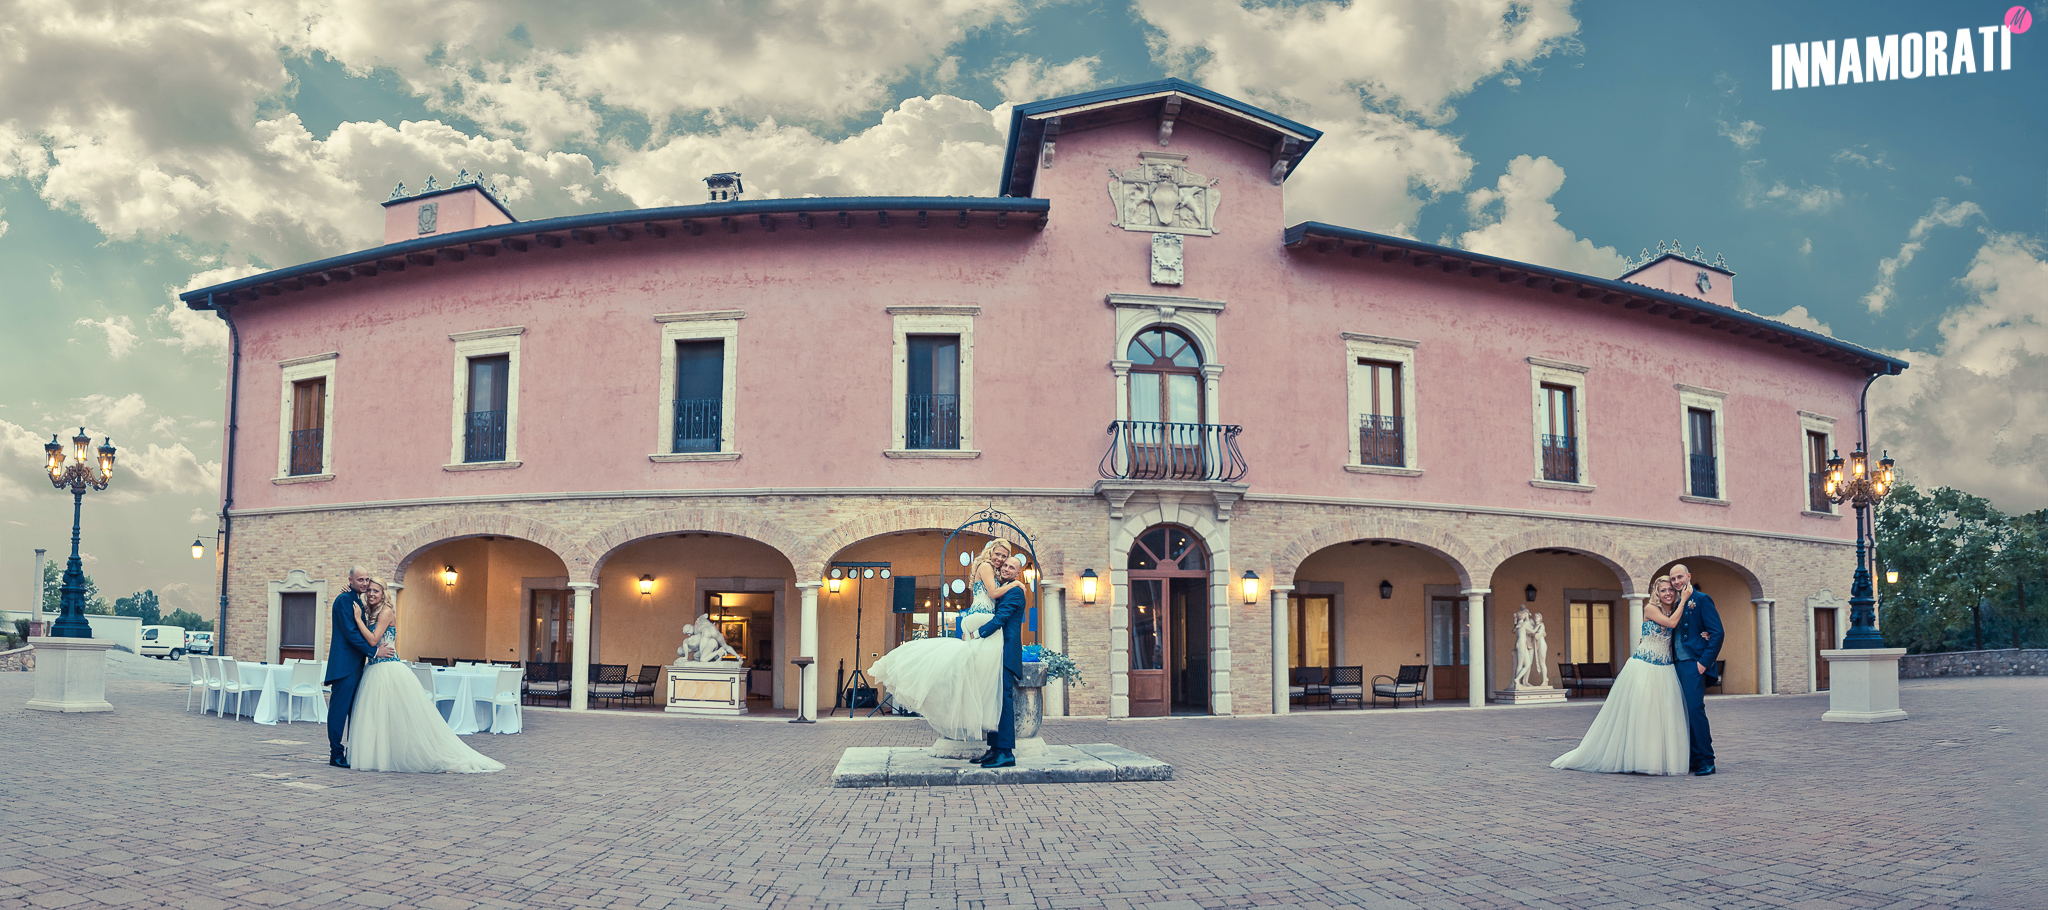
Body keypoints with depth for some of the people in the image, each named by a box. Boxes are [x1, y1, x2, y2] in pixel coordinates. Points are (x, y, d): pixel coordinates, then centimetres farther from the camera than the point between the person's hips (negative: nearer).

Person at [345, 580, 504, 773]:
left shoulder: (386, 611, -9)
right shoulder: (368, 613, 16)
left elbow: (373, 639, -16)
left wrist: (358, 619, -10)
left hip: (389, 670, -8)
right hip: (374, 671, 8)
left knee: (400, 716, -6)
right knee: (374, 716, 7)